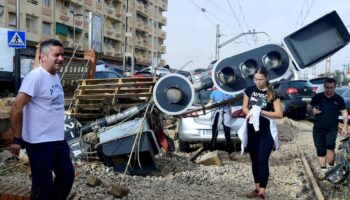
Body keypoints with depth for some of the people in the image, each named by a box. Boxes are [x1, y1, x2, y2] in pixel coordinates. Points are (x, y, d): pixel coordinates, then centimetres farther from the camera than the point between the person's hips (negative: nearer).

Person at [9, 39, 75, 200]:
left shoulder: (55, 76, 9)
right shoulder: (35, 76, -18)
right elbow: (16, 107, -21)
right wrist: (17, 139, -20)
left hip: (58, 139, 9)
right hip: (39, 142, -9)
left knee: (67, 176, 20)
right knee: (43, 185, 4)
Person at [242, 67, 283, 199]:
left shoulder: (272, 94, -7)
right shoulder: (249, 90, 3)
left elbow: (279, 114, -11)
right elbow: (244, 107, 9)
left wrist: (261, 112, -19)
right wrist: (250, 113, -13)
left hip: (266, 131, -4)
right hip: (252, 130, 4)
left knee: (263, 160, -9)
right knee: (254, 160, 11)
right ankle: (257, 188, 23)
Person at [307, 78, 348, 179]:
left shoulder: (339, 99, 1)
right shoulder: (317, 97, 1)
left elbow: (344, 112, 5)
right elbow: (309, 107, 10)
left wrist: (345, 126, -5)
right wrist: (313, 110, -13)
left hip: (332, 129, -1)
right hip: (318, 128, 2)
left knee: (330, 147, -19)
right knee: (320, 150, 6)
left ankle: (331, 168, -2)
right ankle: (323, 170, 18)